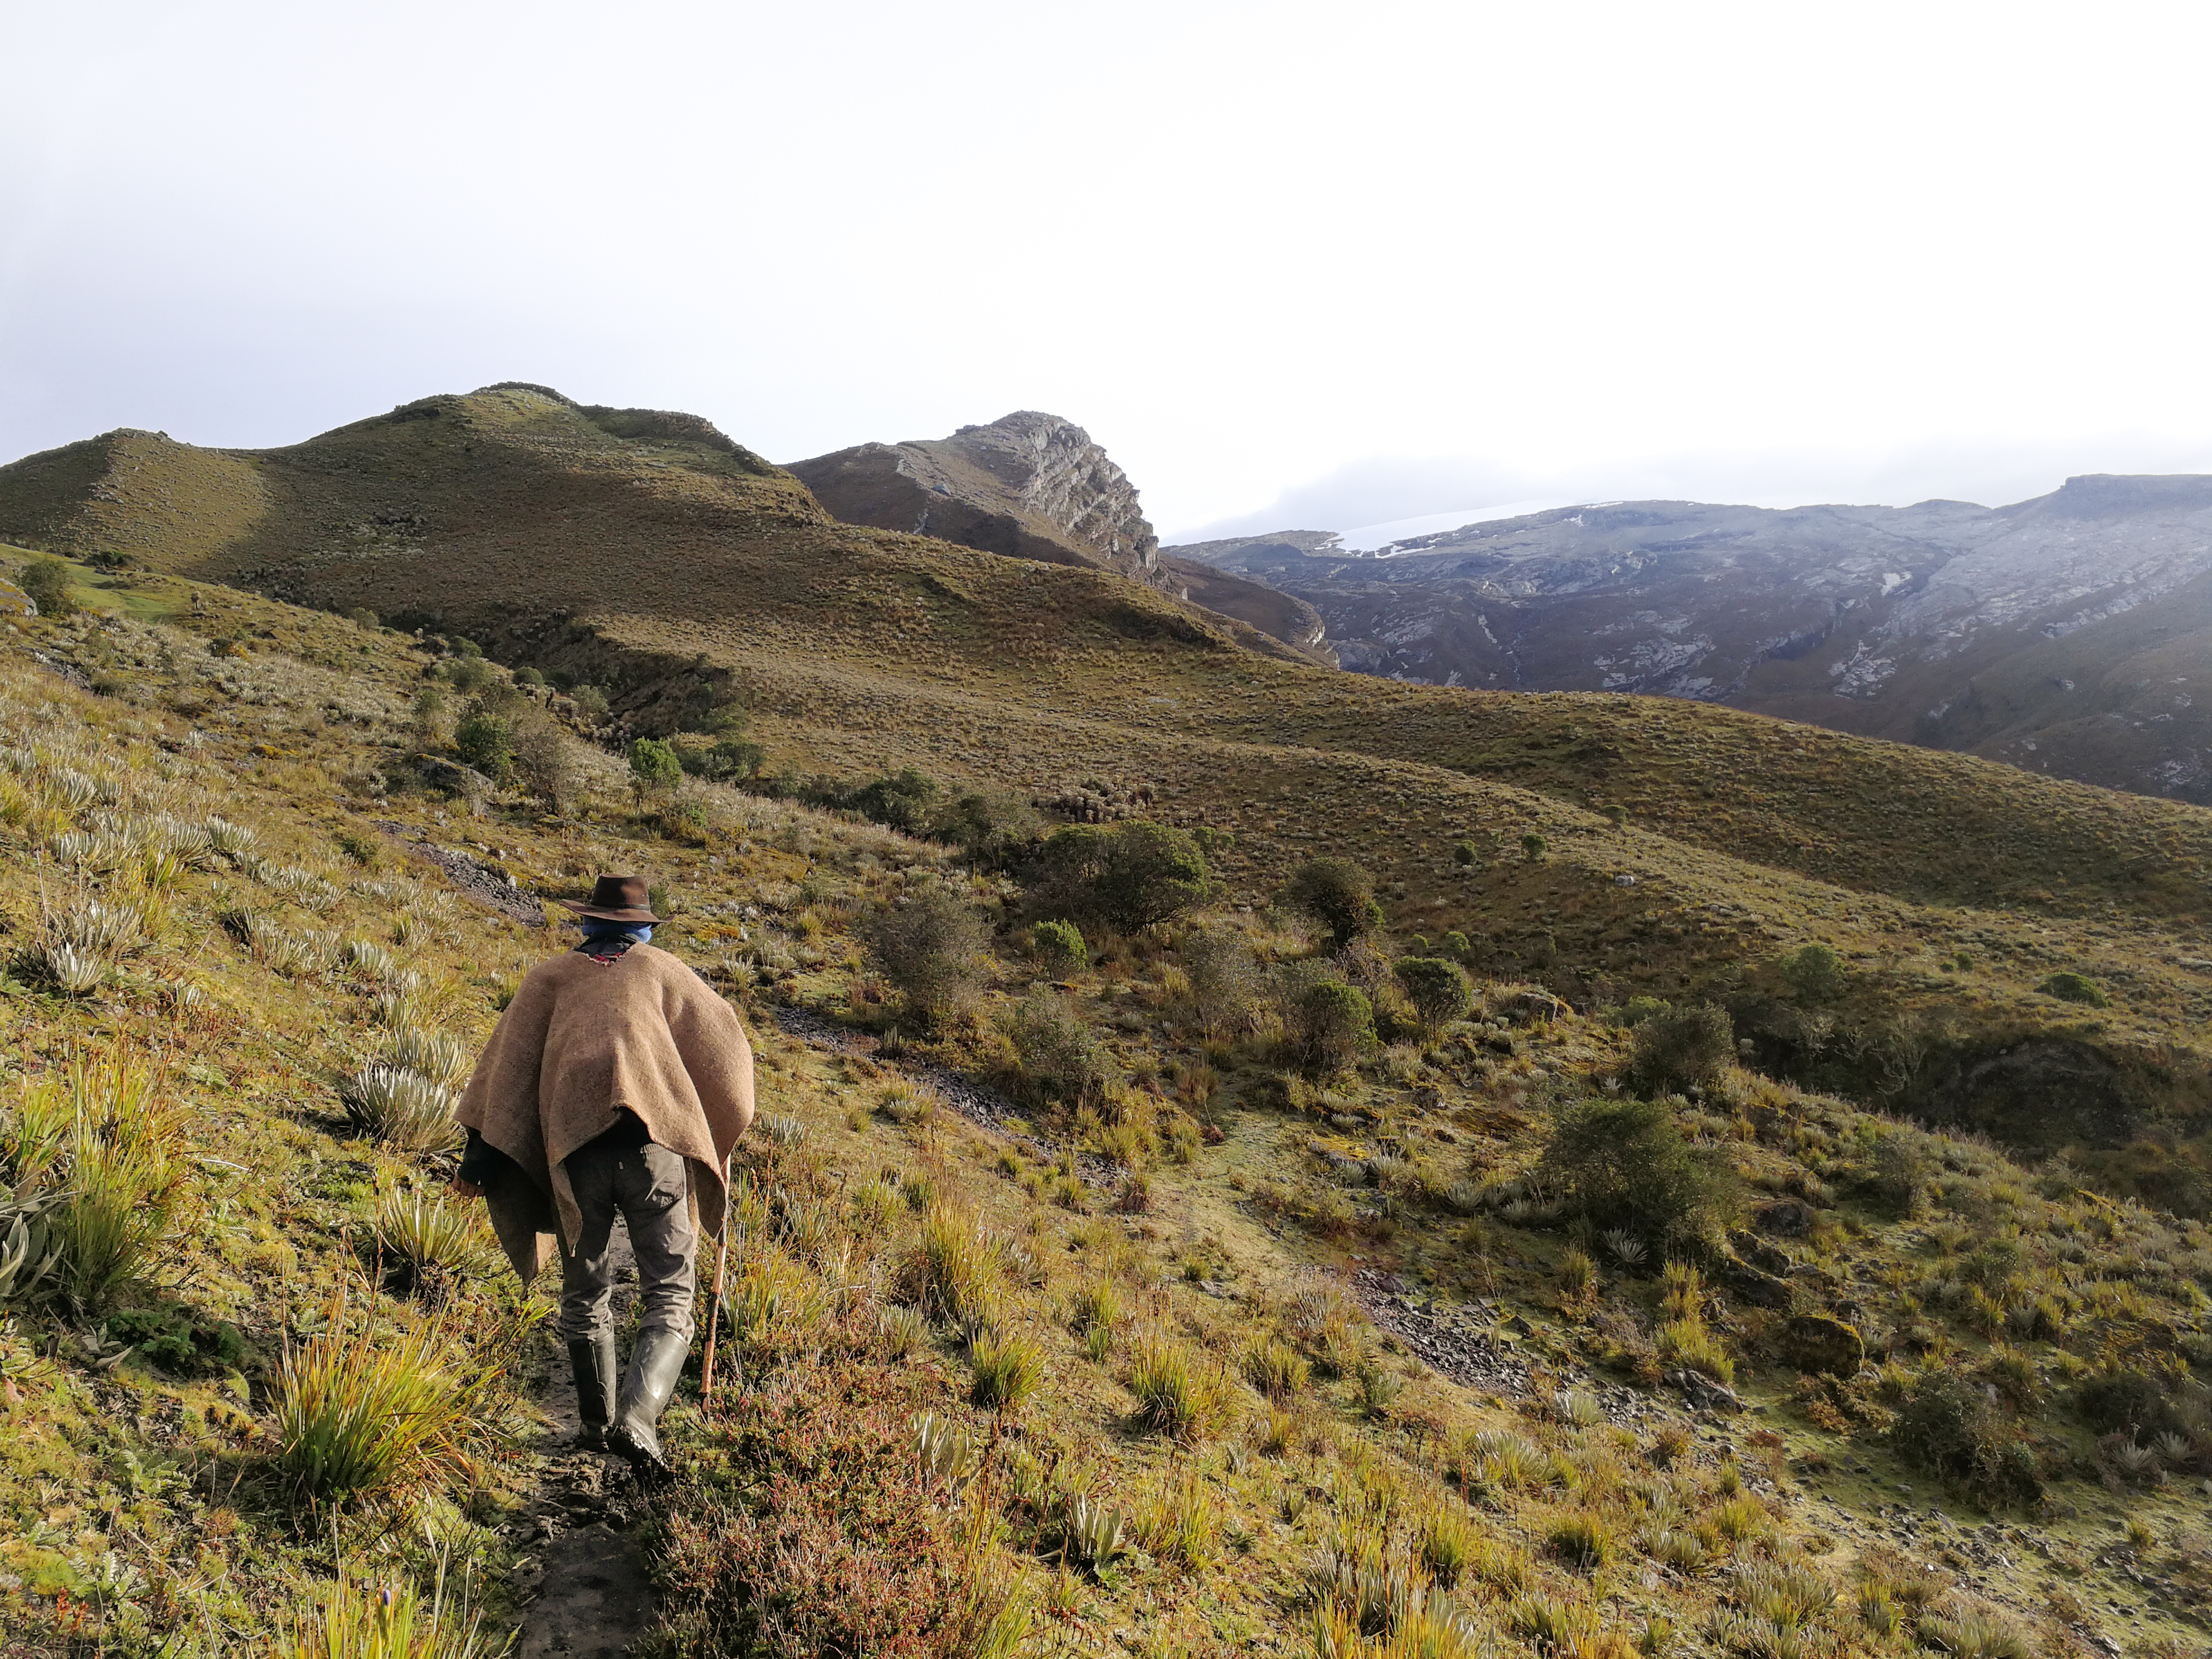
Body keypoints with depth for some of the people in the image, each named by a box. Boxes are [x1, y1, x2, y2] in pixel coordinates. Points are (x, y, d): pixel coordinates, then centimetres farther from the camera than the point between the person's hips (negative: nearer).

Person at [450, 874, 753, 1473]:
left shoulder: (552, 975, 20)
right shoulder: (662, 969, 18)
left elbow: (508, 1056, 11)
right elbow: (726, 1044, 16)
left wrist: (480, 1150, 8)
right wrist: (719, 1126, 31)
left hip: (574, 1143, 2)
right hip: (653, 1136, -2)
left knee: (585, 1295, 20)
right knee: (670, 1296, 1)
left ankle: (598, 1423, 29)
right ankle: (637, 1417, -20)